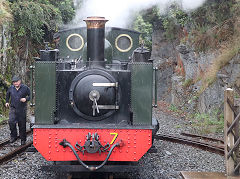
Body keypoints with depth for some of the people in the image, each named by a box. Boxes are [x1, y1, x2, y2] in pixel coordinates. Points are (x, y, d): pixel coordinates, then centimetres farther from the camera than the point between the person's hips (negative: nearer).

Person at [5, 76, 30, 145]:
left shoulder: (25, 88, -4)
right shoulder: (11, 88, 4)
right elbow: (7, 94, 25)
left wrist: (26, 99, -15)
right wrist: (7, 102, 19)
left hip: (22, 109, -2)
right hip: (13, 108, 2)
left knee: (22, 124, 3)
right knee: (11, 122, -16)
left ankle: (23, 139, 17)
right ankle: (13, 136, 2)